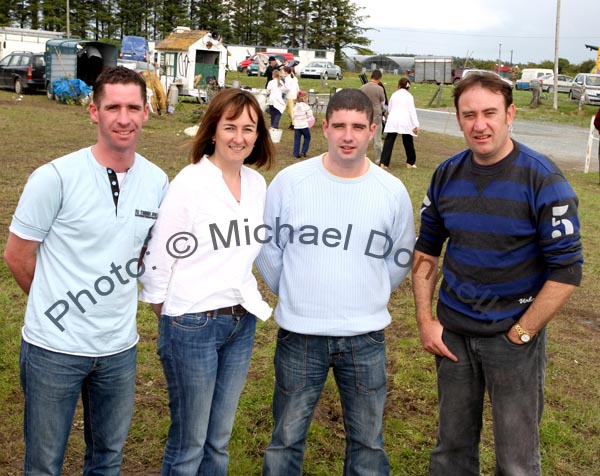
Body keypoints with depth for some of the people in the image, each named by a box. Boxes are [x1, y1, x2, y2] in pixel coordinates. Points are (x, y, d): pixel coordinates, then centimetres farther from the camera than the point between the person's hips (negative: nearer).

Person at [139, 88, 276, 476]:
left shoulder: (257, 184, 4)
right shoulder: (189, 182, -13)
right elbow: (159, 256, -9)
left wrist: (247, 303, 12)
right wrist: (169, 319, -3)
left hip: (241, 323, 5)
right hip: (192, 326, -5)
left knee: (219, 441, 17)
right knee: (189, 444, 8)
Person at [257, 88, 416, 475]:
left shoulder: (393, 191, -3)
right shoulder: (290, 181, -7)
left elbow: (400, 259, 11)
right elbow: (268, 248, 4)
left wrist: (367, 299, 10)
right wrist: (294, 297, 9)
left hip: (366, 337, 1)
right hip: (299, 332, -1)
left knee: (367, 440, 15)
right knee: (287, 438, 13)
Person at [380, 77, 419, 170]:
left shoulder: (394, 95, 10)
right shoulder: (409, 96, 1)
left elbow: (389, 108, 19)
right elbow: (412, 111, -6)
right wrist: (416, 125, -9)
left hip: (393, 121, 2)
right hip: (405, 121, -1)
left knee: (389, 141, -4)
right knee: (408, 142, 13)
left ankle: (383, 163, -14)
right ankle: (410, 163, 24)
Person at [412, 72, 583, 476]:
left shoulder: (543, 180, -15)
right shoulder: (447, 175, 0)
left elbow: (566, 271, -15)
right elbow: (427, 250, 10)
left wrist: (520, 334, -14)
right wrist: (426, 320, 3)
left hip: (515, 336, -4)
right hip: (452, 331, 4)